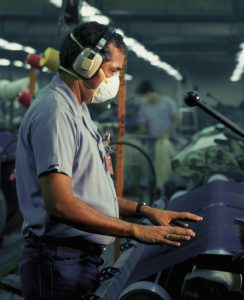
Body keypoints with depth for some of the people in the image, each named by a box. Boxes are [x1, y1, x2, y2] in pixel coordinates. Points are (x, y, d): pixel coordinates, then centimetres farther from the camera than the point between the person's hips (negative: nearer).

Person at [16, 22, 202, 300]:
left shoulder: (76, 111, 17)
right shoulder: (54, 112, -17)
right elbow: (60, 203, -26)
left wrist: (144, 210, 10)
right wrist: (137, 231, -23)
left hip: (84, 258, 10)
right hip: (61, 264, -10)